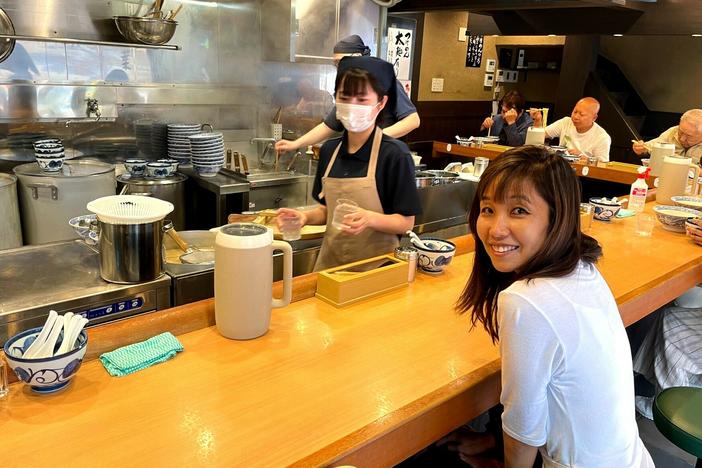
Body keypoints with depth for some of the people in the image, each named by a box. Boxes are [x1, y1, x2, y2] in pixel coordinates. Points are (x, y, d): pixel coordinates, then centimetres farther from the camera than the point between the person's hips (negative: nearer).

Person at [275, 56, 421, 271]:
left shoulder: (395, 154, -15)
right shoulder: (329, 150, 2)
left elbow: (406, 222, -12)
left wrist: (370, 219, -28)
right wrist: (306, 217, -7)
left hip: (375, 263, -5)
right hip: (330, 257, 5)